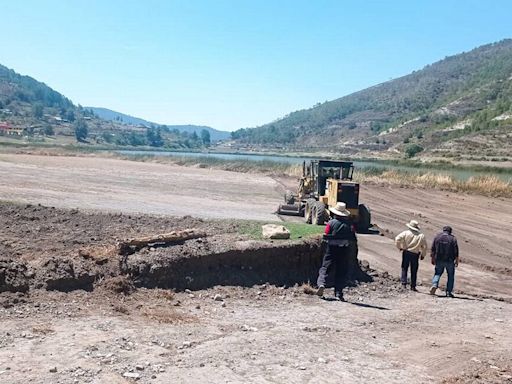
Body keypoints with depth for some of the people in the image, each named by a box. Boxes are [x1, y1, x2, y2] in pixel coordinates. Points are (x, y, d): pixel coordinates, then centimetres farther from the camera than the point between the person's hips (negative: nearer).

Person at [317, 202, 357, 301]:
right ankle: (338, 294, 5)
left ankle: (321, 284, -19)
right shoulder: (349, 224, 2)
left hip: (332, 249, -2)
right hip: (345, 251, 2)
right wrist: (354, 250, 11)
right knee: (341, 272, 7)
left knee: (326, 268, 5)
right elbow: (354, 239, 2)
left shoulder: (331, 223, -5)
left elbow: (326, 236, -4)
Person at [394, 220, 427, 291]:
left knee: (404, 268, 9)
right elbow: (424, 246, 3)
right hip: (415, 254, 1)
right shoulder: (421, 235, 1)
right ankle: (413, 286, 11)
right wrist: (423, 255, 13)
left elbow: (397, 239, -13)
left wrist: (399, 247, 2)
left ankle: (404, 283, 1)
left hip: (406, 252, -1)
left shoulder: (406, 233, -5)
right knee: (414, 271, 9)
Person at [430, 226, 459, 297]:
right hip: (450, 261, -2)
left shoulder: (437, 237, 3)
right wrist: (457, 261, 2)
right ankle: (449, 292, 8)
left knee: (437, 273, 15)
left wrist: (433, 259, 12)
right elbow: (456, 251, -5)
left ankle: (434, 285, -10)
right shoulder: (453, 239, -3)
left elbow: (433, 250, 5)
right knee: (450, 276, 10)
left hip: (439, 260, 2)